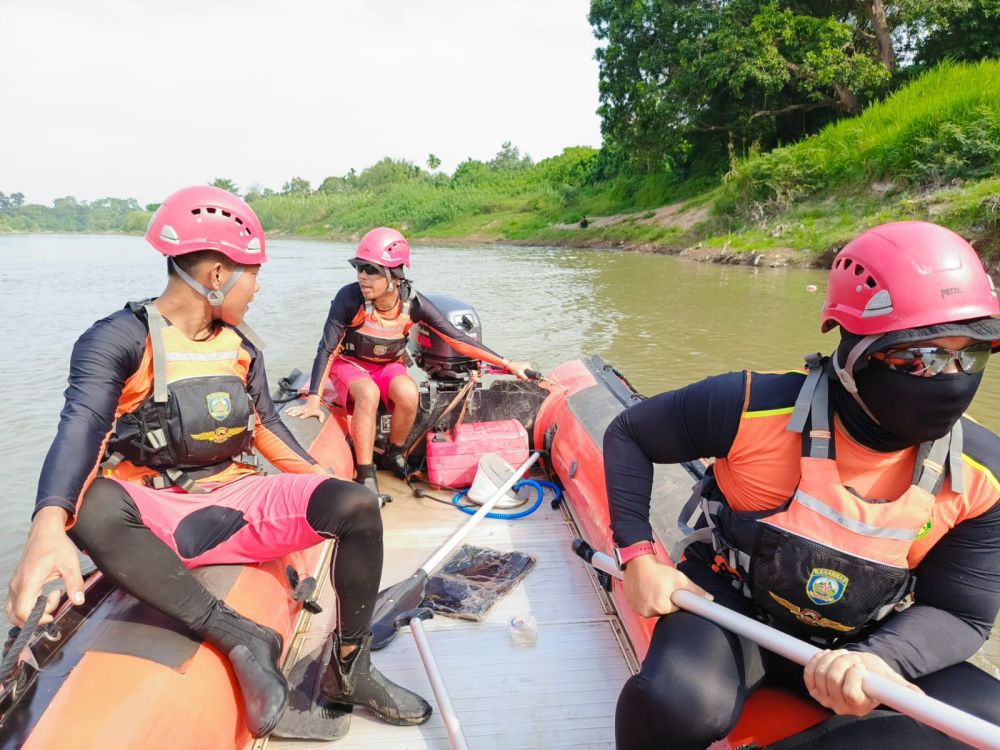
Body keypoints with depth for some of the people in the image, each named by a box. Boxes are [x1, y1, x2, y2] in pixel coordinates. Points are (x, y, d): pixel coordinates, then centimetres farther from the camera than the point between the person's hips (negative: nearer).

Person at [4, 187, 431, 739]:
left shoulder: (241, 347, 10)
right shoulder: (120, 340, -9)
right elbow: (81, 427, -23)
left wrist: (328, 484, 9)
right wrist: (48, 531, -40)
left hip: (240, 500, 5)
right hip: (157, 514, -4)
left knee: (357, 507, -18)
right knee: (91, 506, -37)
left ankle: (349, 670, -2)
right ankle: (242, 638, -27)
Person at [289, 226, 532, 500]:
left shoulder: (413, 303, -21)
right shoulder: (349, 298, -27)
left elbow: (458, 339, -16)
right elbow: (326, 349, -20)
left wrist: (508, 364, -17)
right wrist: (313, 399, -28)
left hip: (389, 365, 2)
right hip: (349, 364, -2)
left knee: (409, 394, -30)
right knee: (369, 393, -35)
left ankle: (393, 454, -2)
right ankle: (366, 476, -24)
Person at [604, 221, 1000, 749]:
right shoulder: (754, 409, -23)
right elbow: (628, 434, -9)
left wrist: (879, 658, -28)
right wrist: (637, 555, -17)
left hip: (855, 642, 4)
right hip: (731, 602, -3)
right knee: (679, 704, -33)